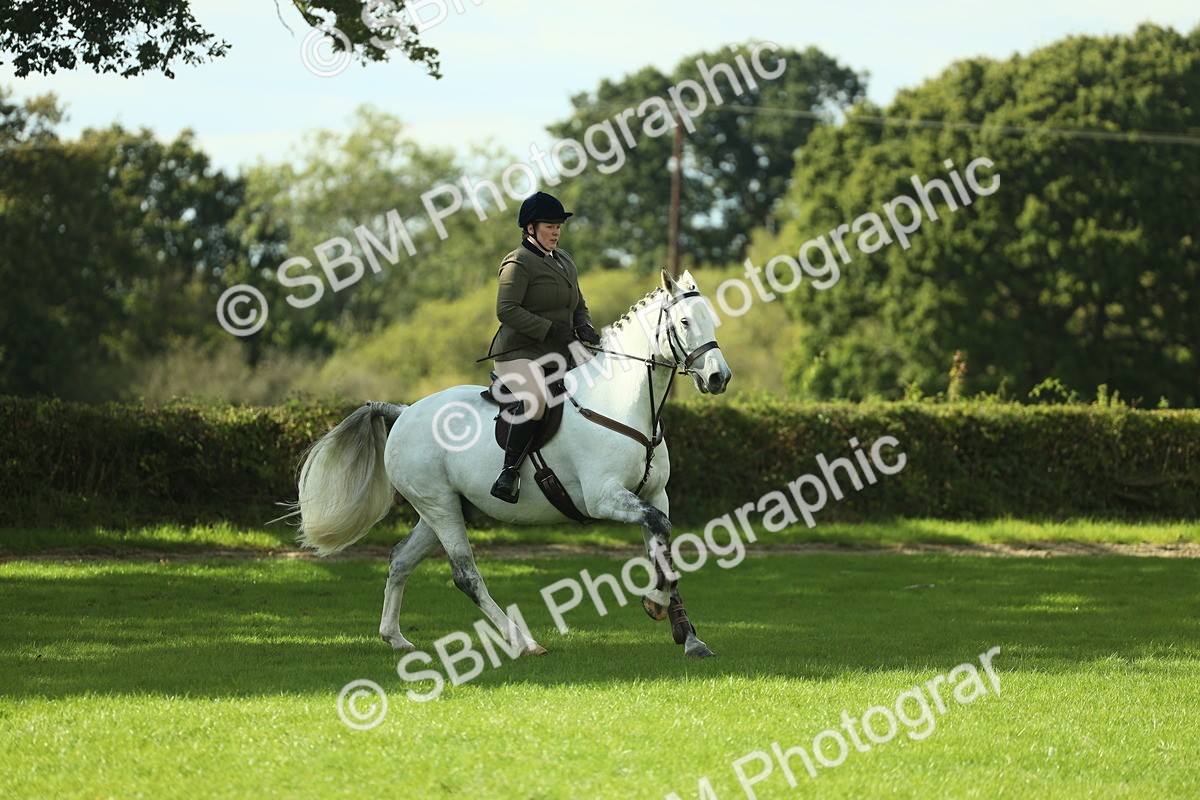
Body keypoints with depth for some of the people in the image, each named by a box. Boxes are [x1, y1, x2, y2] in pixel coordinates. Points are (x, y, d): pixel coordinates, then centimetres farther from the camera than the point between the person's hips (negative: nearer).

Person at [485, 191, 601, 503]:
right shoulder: (518, 263, -7)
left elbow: (579, 305, 25)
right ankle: (509, 474, -32)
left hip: (558, 357, 9)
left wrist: (584, 327, 2)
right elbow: (506, 310, -17)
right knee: (537, 399, -35)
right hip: (519, 354, -9)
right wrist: (550, 329, -21)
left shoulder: (565, 260, 18)